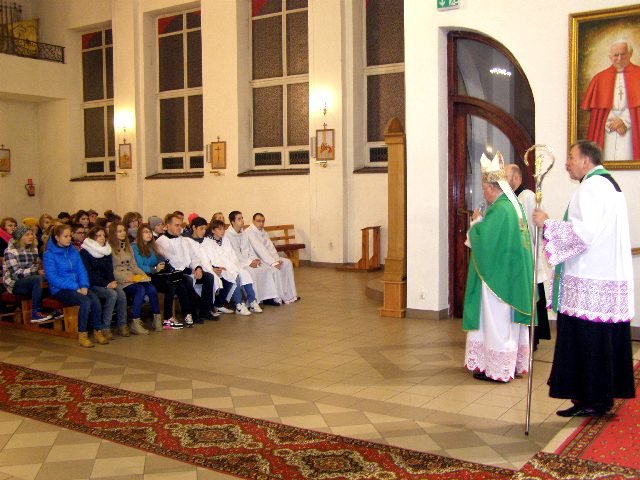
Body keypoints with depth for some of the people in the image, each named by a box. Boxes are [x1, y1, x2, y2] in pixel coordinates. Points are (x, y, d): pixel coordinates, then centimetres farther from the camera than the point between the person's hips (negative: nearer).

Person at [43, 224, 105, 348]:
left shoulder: (73, 251, 11)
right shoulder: (49, 254, -6)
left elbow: (81, 269, 10)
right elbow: (52, 278, -13)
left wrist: (84, 285, -10)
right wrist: (75, 287, -19)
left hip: (77, 287, 5)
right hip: (60, 290, -5)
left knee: (95, 300, -24)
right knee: (85, 301, -30)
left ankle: (98, 330, -13)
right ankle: (82, 334, -19)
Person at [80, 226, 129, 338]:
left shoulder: (107, 251, 13)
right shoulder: (85, 252, -6)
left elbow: (109, 270, 11)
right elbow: (89, 274, -12)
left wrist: (112, 281, -10)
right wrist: (106, 284, -19)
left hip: (107, 283, 5)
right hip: (92, 285, -5)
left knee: (121, 294, -24)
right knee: (112, 294, -31)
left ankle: (122, 325, -13)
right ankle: (105, 328, -25)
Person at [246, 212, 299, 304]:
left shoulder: (263, 232, 13)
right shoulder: (249, 232, -17)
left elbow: (270, 247, 5)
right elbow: (259, 249, -24)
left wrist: (277, 259, -12)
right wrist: (273, 262, -27)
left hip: (265, 257, 9)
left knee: (287, 263, -2)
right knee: (276, 268, -29)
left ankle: (290, 295, -2)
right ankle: (280, 297, -17)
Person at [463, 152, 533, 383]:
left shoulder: (499, 209, -20)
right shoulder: (514, 205, 9)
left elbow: (481, 239, -19)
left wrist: (477, 222, -2)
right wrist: (482, 223, 13)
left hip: (497, 275, -9)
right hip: (512, 274, 9)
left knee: (495, 320, -1)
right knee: (509, 319, 15)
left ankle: (497, 368, 6)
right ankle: (514, 363, 23)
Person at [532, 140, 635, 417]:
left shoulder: (591, 187, -11)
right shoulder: (610, 185, 20)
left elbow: (584, 231, -21)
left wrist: (547, 223, -13)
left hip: (590, 283, -10)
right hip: (611, 279, 10)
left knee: (587, 339, -3)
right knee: (606, 339, 12)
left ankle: (590, 400, 3)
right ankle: (605, 396, 19)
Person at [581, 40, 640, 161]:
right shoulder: (599, 78, 13)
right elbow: (595, 107, 7)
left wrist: (624, 121, -9)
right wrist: (612, 123, -5)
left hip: (630, 129, -1)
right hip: (606, 130, 1)